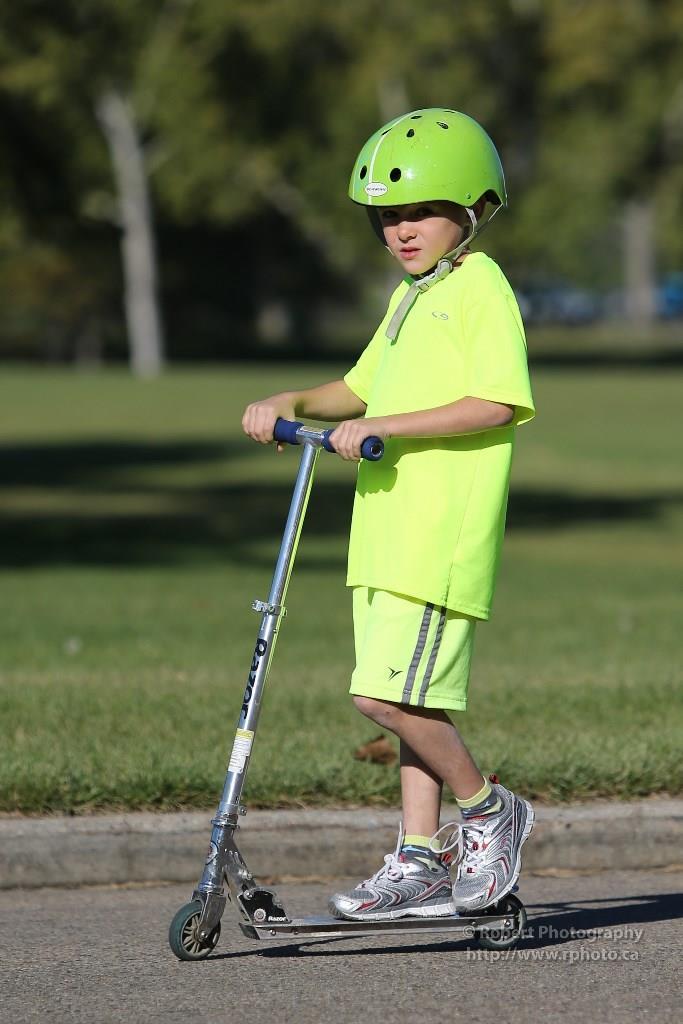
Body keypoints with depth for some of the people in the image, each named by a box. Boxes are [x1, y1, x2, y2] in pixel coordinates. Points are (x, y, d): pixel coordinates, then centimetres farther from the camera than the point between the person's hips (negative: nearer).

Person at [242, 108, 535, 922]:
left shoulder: (481, 290, -8)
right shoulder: (413, 297, 21)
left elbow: (496, 404, -20)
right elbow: (362, 386, 30)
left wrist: (382, 426, -21)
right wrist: (292, 404, 12)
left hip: (444, 534, -9)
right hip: (388, 527, 9)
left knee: (387, 693, -14)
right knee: (412, 699, 10)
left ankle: (486, 810, 3)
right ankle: (420, 862, 14)